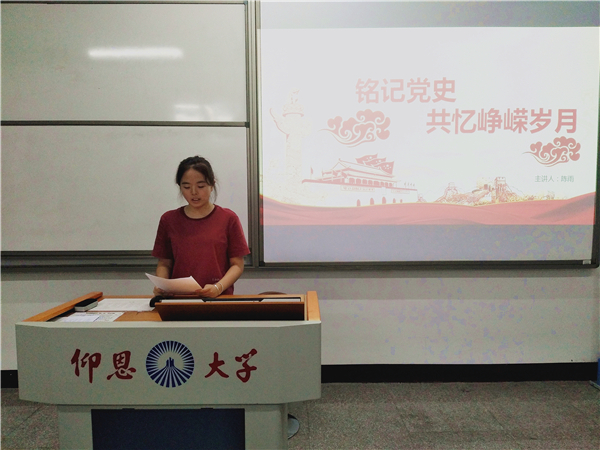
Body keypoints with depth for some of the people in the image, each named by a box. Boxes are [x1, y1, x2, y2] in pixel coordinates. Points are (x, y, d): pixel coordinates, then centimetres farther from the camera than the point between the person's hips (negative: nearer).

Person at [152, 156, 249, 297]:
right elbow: (164, 263, 15)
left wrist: (218, 287, -11)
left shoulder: (228, 218, 5)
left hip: (219, 298, -2)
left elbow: (237, 264, 4)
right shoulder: (169, 220, 11)